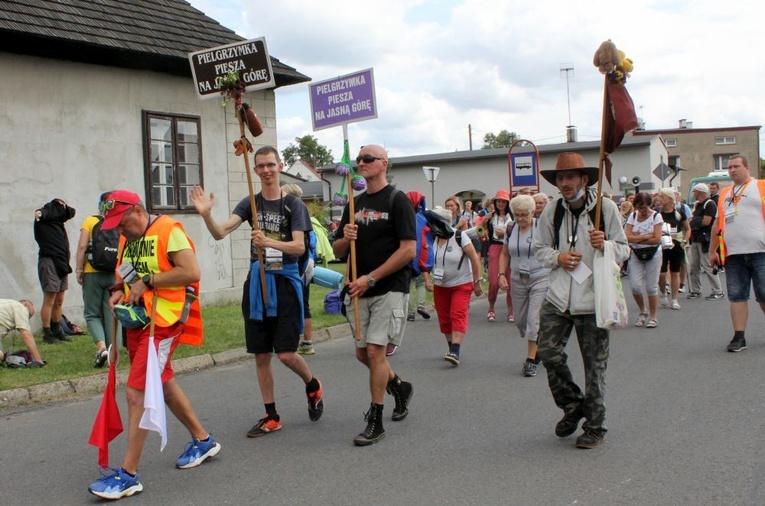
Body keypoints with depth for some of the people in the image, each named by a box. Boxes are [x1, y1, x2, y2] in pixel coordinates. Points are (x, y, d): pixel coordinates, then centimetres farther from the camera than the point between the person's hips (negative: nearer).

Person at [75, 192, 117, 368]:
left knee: (92, 313, 6)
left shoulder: (90, 221, -1)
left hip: (93, 273, -2)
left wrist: (79, 270, -3)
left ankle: (101, 347, -13)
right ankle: (112, 351, 9)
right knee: (111, 313, 9)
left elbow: (82, 246, -9)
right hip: (115, 274, 2)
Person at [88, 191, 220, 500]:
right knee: (163, 384, 20)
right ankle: (203, 440, 38)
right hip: (138, 321, 10)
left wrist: (147, 281, -20)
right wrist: (119, 292, 1)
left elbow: (192, 271, -22)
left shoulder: (168, 230, -14)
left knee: (136, 392, -12)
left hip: (163, 323, -10)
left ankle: (128, 474, -6)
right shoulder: (128, 239, 13)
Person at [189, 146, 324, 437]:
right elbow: (220, 233, -6)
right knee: (261, 355, 8)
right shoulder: (250, 203, 6)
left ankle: (313, 386, 24)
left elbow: (299, 246, -11)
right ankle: (271, 416, 21)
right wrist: (206, 215, -26)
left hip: (285, 280, -4)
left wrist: (269, 243, -28)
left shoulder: (293, 204, -2)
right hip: (257, 280, 4)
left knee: (286, 353, -8)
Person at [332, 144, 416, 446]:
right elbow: (338, 252, 17)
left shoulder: (397, 200, -5)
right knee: (363, 353, 9)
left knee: (375, 350, -10)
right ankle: (399, 387, 35)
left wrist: (370, 278, -17)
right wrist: (345, 239, -7)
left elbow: (408, 250, -14)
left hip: (389, 289, -7)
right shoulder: (354, 204, 15)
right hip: (359, 290, 7)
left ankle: (375, 422, 0)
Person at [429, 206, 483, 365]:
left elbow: (474, 258, -12)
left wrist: (477, 282, -10)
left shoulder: (459, 236, -15)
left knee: (458, 316, -14)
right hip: (440, 285, 5)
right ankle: (452, 348, 23)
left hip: (461, 284, -5)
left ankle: (455, 352, -20)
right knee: (444, 318, 8)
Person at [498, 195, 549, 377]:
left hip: (540, 279, -5)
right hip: (518, 280, 5)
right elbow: (505, 254, 13)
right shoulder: (511, 229, 5)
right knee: (520, 320, 11)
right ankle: (538, 347, 35)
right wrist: (501, 274, 1)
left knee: (534, 319, -11)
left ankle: (531, 360, -5)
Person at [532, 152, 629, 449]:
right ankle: (573, 405, 22)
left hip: (593, 299, -3)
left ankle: (595, 426, 17)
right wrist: (557, 258, -8)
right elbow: (539, 248, 12)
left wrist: (605, 244, -22)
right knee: (547, 352, -4)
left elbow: (623, 250, -1)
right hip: (559, 297, 3)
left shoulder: (606, 208, -4)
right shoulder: (552, 211, 3)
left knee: (595, 364, 3)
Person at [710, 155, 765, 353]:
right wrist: (712, 251, 19)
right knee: (736, 296, 2)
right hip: (733, 254, 4)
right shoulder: (724, 194, 18)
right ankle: (739, 336, 6)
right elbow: (718, 224, 22)